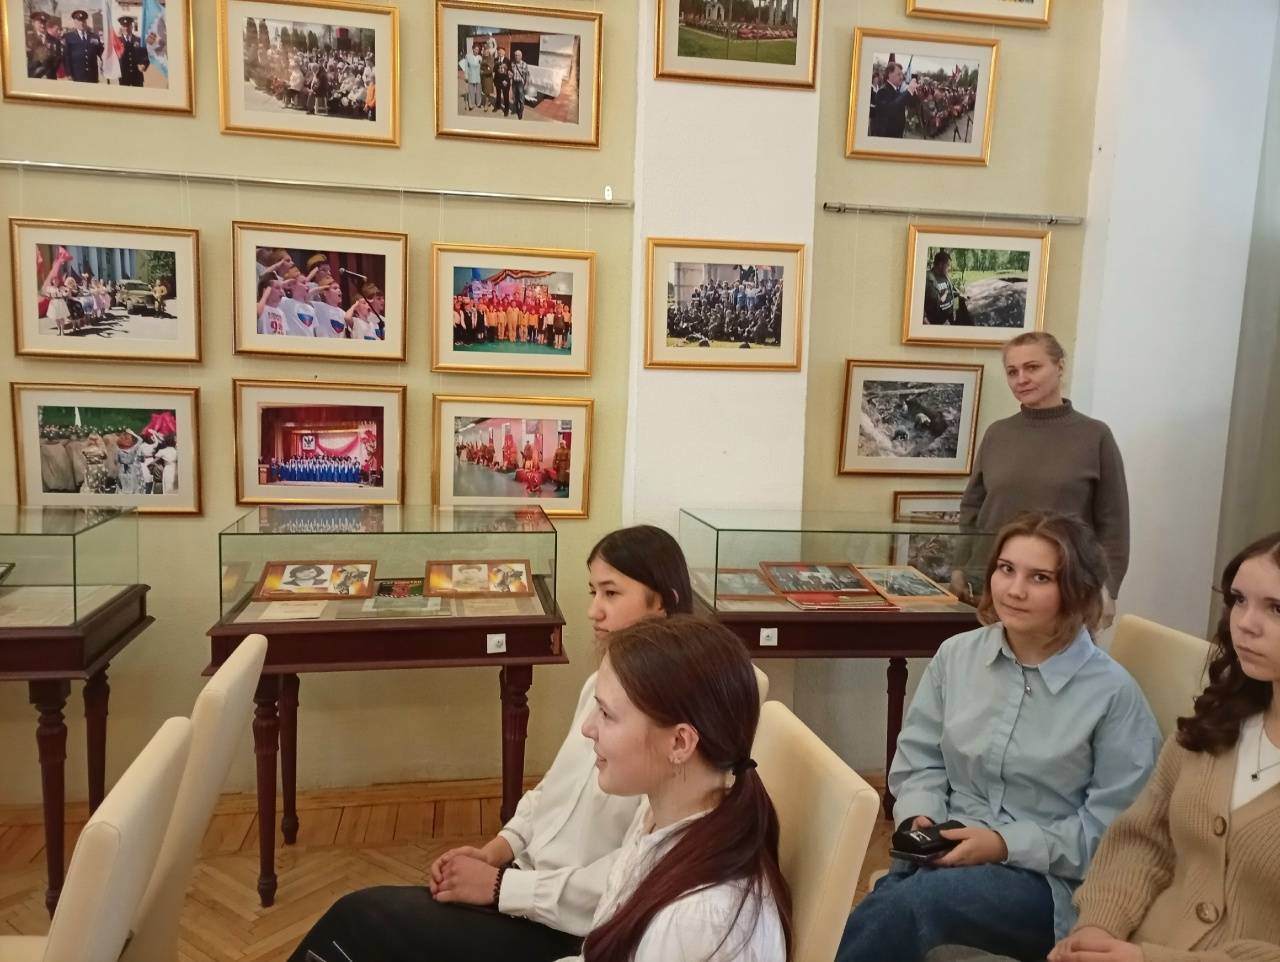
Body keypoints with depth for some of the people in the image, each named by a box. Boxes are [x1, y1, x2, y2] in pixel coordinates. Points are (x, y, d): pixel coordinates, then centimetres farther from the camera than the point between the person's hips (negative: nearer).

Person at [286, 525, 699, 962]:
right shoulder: (601, 685, 5)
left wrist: (498, 887, -18)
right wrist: (493, 852, -1)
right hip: (529, 884, 7)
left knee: (359, 918, -9)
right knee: (364, 915, -4)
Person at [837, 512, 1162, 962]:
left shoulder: (1114, 692, -8)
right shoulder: (956, 654, 5)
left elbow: (1115, 824, -9)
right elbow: (919, 760, 11)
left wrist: (1007, 844, -16)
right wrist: (919, 817, -9)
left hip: (1047, 878, -3)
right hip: (948, 852, 4)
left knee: (901, 906, -32)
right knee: (881, 910, -31)